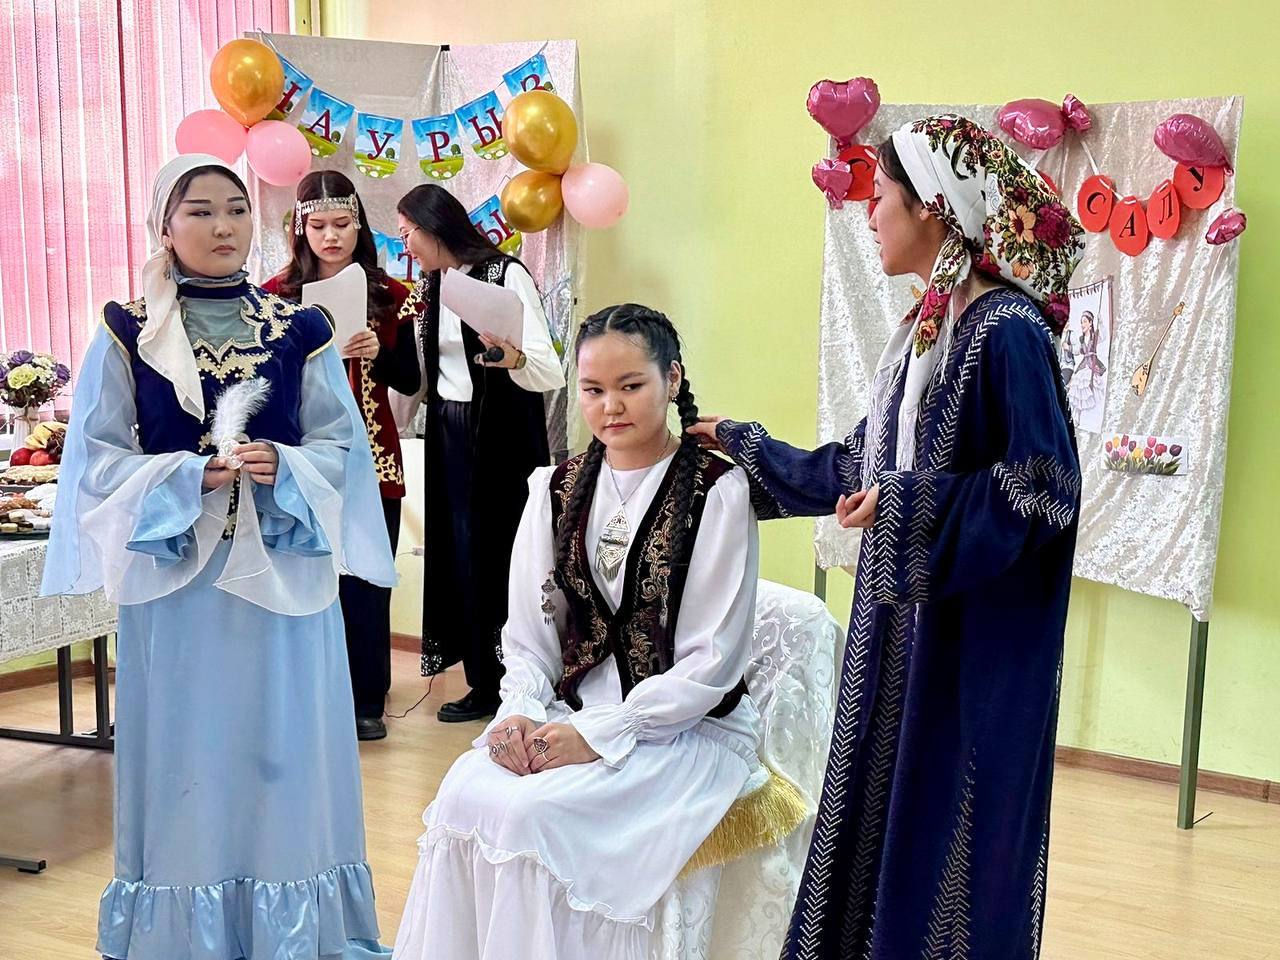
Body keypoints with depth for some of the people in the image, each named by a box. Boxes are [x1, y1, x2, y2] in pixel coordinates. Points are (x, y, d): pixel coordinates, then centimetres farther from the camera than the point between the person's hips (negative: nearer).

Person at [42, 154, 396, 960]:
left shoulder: (301, 331, 4)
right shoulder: (127, 334, 2)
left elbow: (342, 448, 4)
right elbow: (98, 461, -2)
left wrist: (282, 468, -16)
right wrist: (194, 476, -16)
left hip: (283, 576, 1)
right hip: (176, 577, -1)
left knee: (285, 754, 6)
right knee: (187, 759, 5)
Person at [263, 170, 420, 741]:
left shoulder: (388, 294, 6)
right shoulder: (277, 295, 3)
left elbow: (410, 381, 6)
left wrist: (377, 354, -13)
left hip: (372, 457, 1)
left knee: (366, 583, 4)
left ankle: (366, 701, 14)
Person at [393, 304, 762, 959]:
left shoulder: (717, 492, -6)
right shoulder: (557, 489, 10)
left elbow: (711, 661, -10)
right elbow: (528, 631, 10)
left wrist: (599, 734, -17)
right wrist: (521, 712, -11)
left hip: (686, 727, -4)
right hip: (569, 713, 5)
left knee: (534, 810, -28)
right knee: (465, 794, -23)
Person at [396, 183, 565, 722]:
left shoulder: (506, 275, -13)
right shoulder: (429, 286, 10)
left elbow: (551, 373, -21)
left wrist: (515, 359, -39)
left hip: (500, 437, -7)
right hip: (448, 434, 7)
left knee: (494, 555, -4)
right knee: (459, 555, 9)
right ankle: (485, 683, 24)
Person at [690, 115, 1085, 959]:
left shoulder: (1008, 332, -17)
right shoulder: (927, 328, 10)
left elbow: (1045, 488, -21)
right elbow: (861, 467, 17)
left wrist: (909, 508, -23)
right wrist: (741, 446, 22)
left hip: (975, 640, -9)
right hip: (904, 625, 9)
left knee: (948, 831, 4)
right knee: (880, 819, 17)